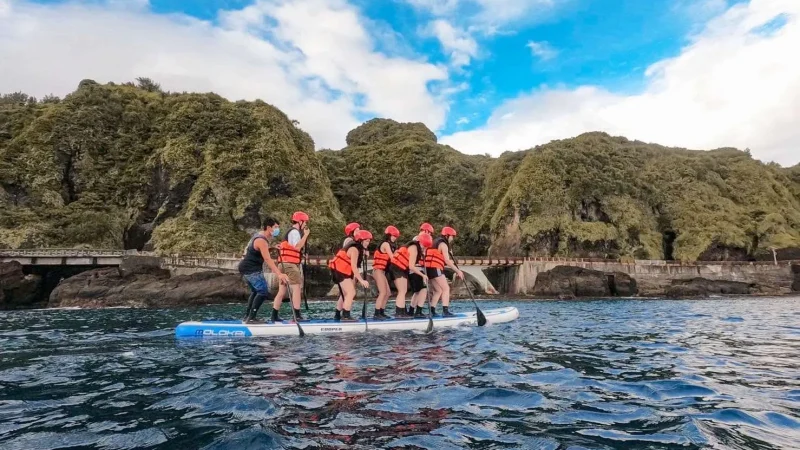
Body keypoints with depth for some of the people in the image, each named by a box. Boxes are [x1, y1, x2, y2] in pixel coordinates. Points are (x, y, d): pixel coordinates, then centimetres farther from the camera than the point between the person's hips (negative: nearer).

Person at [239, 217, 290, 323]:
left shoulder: (259, 236, 11)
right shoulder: (261, 241, -21)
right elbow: (268, 259, -33)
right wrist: (279, 274, -42)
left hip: (246, 268, 11)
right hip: (251, 270, -11)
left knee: (256, 291, 22)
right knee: (264, 292, -14)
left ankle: (247, 316, 28)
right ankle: (251, 318, -15)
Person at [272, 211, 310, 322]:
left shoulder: (291, 232, 23)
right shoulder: (295, 232, -7)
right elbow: (297, 247, -20)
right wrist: (305, 235, -13)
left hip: (284, 264, 10)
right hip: (290, 264, -10)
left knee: (282, 291, 9)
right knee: (297, 289, -11)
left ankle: (274, 316, 11)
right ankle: (297, 316, -14)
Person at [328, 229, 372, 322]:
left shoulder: (359, 248, 9)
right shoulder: (354, 249, -20)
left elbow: (355, 266, 5)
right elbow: (354, 267, -28)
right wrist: (361, 280, -31)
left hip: (343, 271, 11)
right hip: (340, 271, -11)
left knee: (345, 294, 19)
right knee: (351, 292, -15)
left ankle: (337, 315, 30)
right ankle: (345, 316, -12)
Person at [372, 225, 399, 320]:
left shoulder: (390, 245, 19)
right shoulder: (386, 244, -9)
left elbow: (392, 258, 8)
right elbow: (392, 257, -14)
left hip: (382, 271, 9)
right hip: (378, 270, -9)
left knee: (388, 293, 10)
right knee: (383, 292, -14)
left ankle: (381, 312, 14)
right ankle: (376, 314, -14)